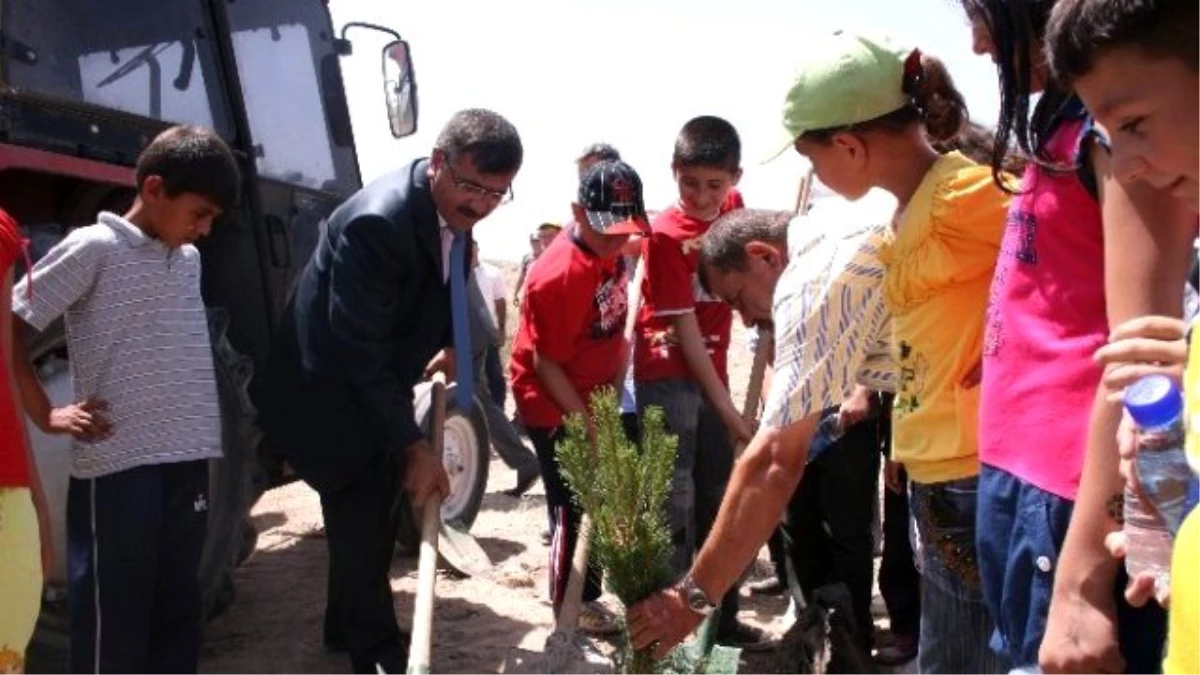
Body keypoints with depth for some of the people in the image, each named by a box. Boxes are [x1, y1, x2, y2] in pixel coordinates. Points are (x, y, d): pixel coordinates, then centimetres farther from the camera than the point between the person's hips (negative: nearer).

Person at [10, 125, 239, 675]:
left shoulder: (189, 259, 14)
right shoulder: (94, 248, -7)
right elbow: (11, 326, -7)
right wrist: (47, 415, -6)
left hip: (186, 461, 7)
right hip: (116, 467, -6)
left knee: (177, 609, 13)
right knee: (113, 616, 2)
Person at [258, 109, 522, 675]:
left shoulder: (452, 205, -6)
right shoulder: (377, 222, -33)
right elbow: (360, 352, -32)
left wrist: (447, 347, 2)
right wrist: (414, 446, -29)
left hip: (376, 389, 8)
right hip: (329, 395, -8)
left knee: (371, 516, 18)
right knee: (361, 521, -1)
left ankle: (349, 626, 37)